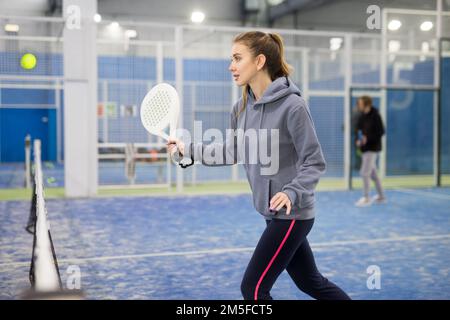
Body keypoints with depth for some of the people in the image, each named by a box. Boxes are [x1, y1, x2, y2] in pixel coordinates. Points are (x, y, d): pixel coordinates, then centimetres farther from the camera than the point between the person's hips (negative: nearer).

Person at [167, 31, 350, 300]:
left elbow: (315, 163, -17)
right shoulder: (242, 107, 3)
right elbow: (231, 152, 17)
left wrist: (292, 193, -32)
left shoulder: (292, 105, -19)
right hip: (275, 214, 8)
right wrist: (188, 150, 15)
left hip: (292, 214, -8)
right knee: (311, 282, 20)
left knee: (253, 289, -4)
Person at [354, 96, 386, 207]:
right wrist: (358, 140, -5)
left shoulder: (375, 116, -14)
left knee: (364, 173, -9)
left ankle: (366, 198, 0)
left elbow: (381, 132, -14)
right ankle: (381, 196, 25)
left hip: (372, 148, -8)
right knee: (373, 173, 14)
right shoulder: (361, 116, 7)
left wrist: (367, 138, -22)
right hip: (364, 148, 8)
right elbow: (359, 130, 14)